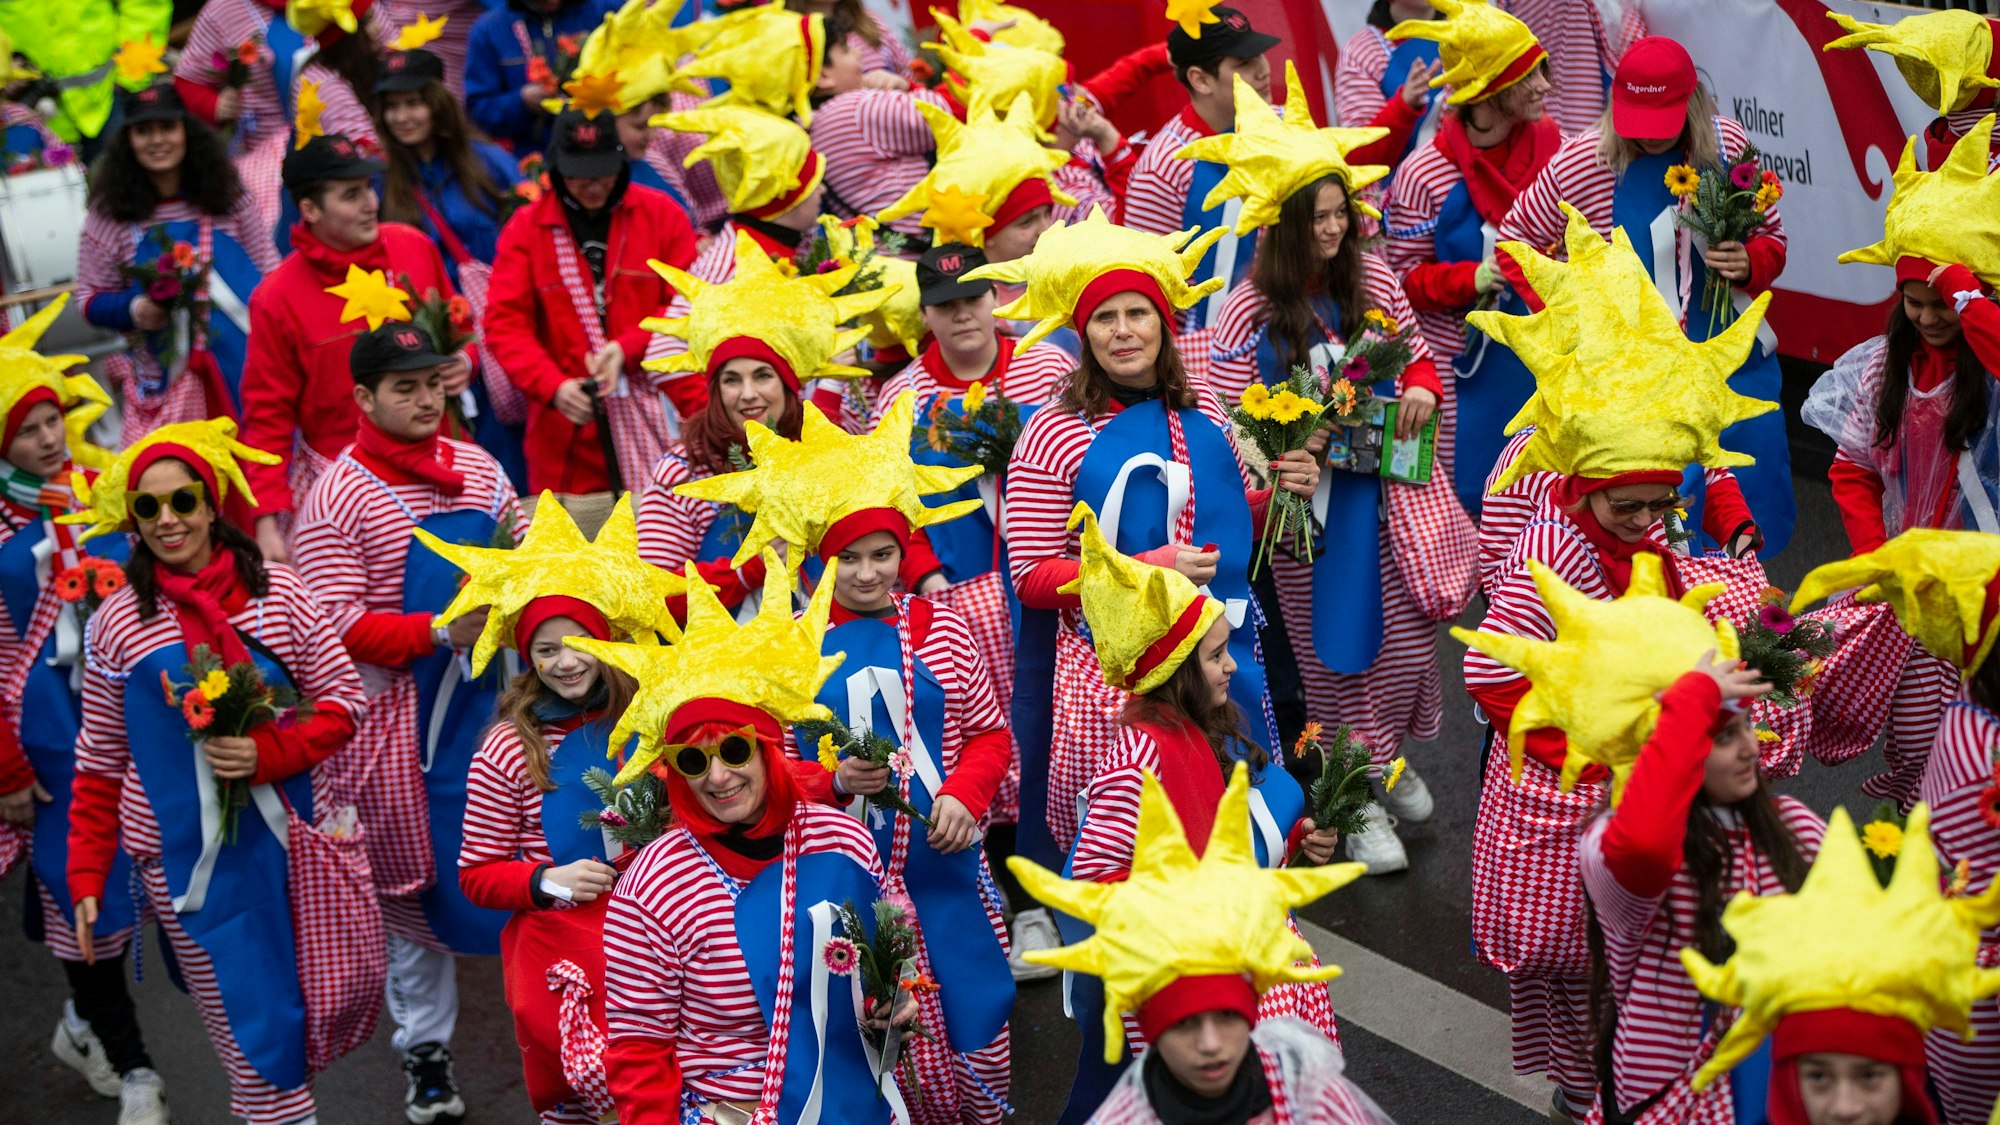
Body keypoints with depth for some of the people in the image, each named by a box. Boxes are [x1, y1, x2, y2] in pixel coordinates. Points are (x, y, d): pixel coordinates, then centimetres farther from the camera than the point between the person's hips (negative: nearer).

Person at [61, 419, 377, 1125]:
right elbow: (100, 762, 9)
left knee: (350, 982, 2)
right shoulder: (116, 624, 2)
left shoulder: (276, 592, 1)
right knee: (250, 1020, -2)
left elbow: (343, 700, 2)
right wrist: (87, 876, 6)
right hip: (187, 853, -1)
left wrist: (267, 755, -15)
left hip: (299, 831, 1)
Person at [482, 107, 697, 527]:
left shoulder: (662, 214, 7)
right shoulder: (526, 227, 6)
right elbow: (504, 322, 1)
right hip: (568, 437, 0)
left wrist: (627, 348, -10)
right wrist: (553, 385, -15)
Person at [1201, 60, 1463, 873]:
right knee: (1336, 642, 5)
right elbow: (1231, 407, -10)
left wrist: (1420, 388, -9)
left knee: (1408, 633, 8)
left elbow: (1416, 354, 12)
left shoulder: (1371, 278, 0)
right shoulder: (1253, 307, -11)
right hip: (1308, 495, -3)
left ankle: (1389, 759, 33)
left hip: (1385, 482, 4)